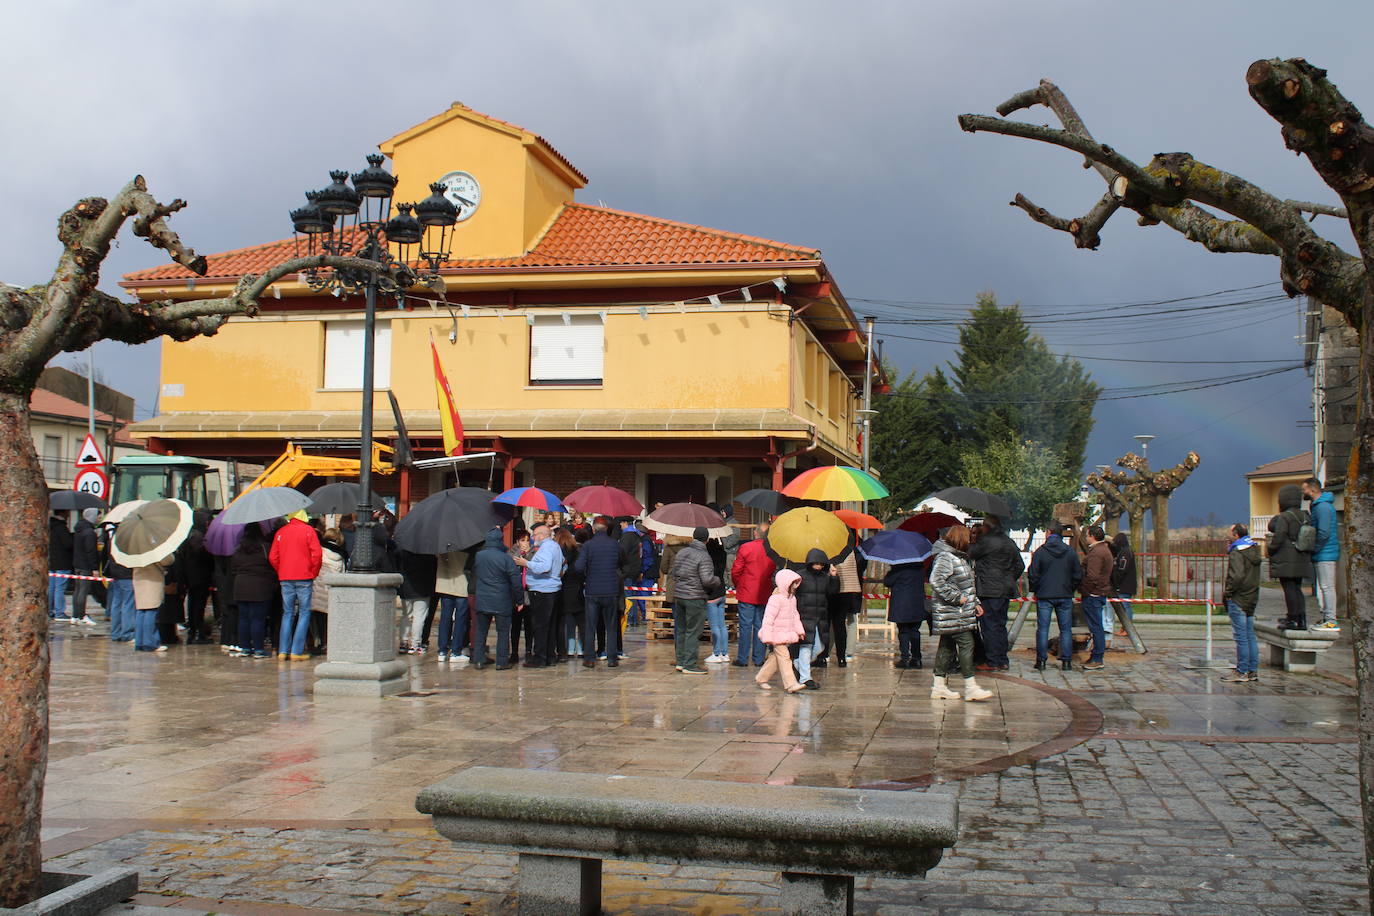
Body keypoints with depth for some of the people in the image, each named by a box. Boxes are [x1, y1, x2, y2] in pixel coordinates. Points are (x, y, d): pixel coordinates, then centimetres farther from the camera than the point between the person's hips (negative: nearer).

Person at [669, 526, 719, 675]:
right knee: (693, 632, -2)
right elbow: (707, 580, -21)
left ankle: (681, 661, 21)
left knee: (681, 629, 16)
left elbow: (672, 572, 14)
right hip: (695, 598, -7)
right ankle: (689, 665, -1)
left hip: (678, 595, 7)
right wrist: (717, 581, -1)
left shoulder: (681, 552, 8)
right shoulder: (704, 556, -14)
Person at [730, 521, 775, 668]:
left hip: (747, 594, -2)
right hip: (765, 595, 3)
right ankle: (758, 659, 12)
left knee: (745, 626, 2)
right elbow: (775, 573, 1)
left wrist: (738, 586, 11)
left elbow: (735, 571, -5)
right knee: (760, 626, 9)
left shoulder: (745, 547, -9)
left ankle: (742, 659, 4)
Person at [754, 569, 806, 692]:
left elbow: (795, 615, 22)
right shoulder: (776, 599, -17)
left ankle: (761, 678, 27)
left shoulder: (792, 598, 11)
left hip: (786, 635, 9)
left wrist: (799, 630, 15)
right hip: (777, 635, -9)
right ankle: (791, 684, -13)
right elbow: (768, 618, -19)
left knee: (775, 658, 15)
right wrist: (767, 637, -22)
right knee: (784, 657, -11)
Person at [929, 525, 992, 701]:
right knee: (966, 644, -11)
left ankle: (939, 686, 16)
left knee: (947, 646, 12)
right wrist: (957, 598, -21)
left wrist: (974, 604, 19)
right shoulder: (945, 557, -14)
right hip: (951, 613, -10)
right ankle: (970, 688, -10)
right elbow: (936, 581, -26)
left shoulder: (959, 558, 19)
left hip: (961, 612, 10)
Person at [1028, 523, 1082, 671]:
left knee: (1043, 628, 2)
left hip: (1044, 596, -2)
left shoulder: (1040, 552, -5)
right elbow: (1078, 575, 5)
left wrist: (1034, 591, 9)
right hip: (1065, 596, 2)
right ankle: (1066, 660, 6)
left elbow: (1033, 575, -4)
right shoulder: (1071, 552, 1)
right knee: (1066, 629, 7)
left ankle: (1041, 660, 1)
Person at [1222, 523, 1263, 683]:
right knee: (1250, 636, 12)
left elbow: (1237, 576, -24)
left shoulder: (1237, 552, -15)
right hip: (1252, 598, 9)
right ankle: (1253, 671, 15)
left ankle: (1242, 672, -2)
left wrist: (1227, 592, -13)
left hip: (1238, 599, -9)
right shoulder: (1254, 549, 12)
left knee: (1241, 637, -5)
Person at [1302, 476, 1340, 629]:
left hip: (1325, 555, -10)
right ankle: (1325, 618, 18)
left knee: (1327, 587, -8)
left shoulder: (1323, 507, -16)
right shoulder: (1317, 506, 17)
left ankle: (1331, 621, -8)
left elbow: (1323, 533, -22)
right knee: (1320, 587, 13)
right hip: (1320, 555, 10)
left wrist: (1313, 549, -13)